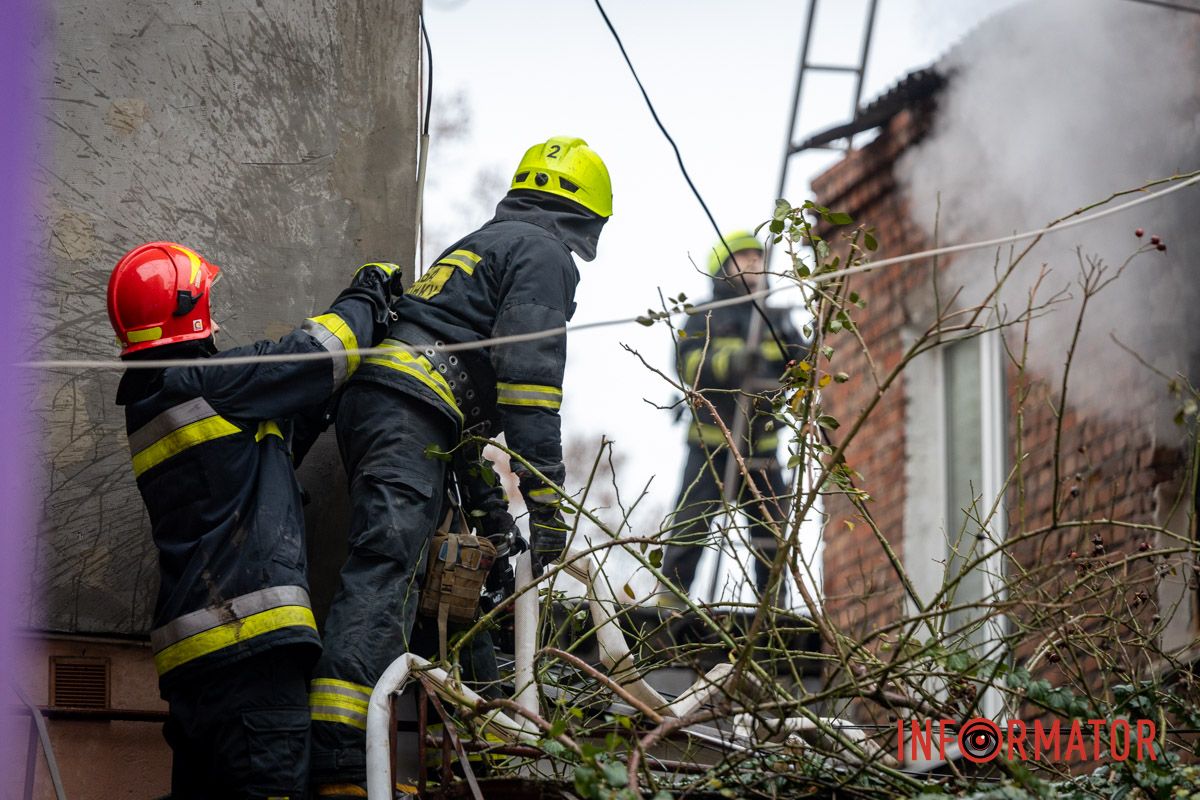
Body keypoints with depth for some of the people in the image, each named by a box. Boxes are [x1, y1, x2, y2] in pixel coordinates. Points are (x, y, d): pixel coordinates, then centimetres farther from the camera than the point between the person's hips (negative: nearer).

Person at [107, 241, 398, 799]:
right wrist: (365, 297, 19)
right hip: (246, 636, -10)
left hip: (190, 653, 10)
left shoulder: (146, 408, 21)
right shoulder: (203, 385, -8)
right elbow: (318, 354, -2)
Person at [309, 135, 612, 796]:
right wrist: (546, 501, -10)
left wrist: (489, 506, 36)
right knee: (384, 573, -20)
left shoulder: (477, 245, 34)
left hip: (370, 397, 10)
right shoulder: (544, 253, 4)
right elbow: (529, 375, -10)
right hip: (408, 414, -10)